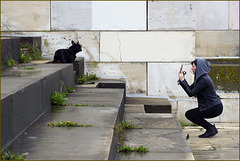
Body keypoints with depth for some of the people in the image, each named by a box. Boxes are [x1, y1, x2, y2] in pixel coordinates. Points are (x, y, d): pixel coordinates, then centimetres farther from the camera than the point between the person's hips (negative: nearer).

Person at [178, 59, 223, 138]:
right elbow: (190, 89, 16)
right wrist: (182, 79, 7)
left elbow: (191, 93, -21)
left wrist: (182, 80, -15)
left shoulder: (204, 79, -20)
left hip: (214, 108, -10)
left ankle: (210, 129, -2)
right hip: (213, 107, 10)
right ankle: (211, 128, 12)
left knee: (189, 114, -4)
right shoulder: (200, 78, 11)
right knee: (190, 113, 15)